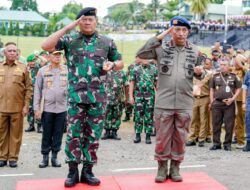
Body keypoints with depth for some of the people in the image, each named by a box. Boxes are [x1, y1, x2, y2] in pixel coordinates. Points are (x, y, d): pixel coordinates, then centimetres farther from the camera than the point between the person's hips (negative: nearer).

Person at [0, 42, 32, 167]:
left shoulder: (23, 68, 4)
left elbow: (28, 88, 3)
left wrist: (26, 105, -4)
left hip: (17, 107, -2)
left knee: (15, 134, 3)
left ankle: (13, 158, 13)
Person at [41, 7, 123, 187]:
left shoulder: (107, 42, 8)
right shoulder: (70, 39, 4)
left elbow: (120, 62, 16)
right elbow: (46, 46, -9)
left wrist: (112, 65, -9)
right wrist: (67, 28, -9)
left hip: (98, 97, 1)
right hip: (76, 96, -1)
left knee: (93, 135, 7)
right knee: (74, 134, 1)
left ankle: (88, 171, 18)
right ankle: (73, 171, 13)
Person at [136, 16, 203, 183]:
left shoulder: (195, 51, 7)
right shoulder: (161, 48, 0)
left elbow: (199, 74, 17)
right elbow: (141, 54, -12)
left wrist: (199, 72, -8)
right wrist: (159, 37, -14)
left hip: (185, 104, 2)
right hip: (164, 103, -2)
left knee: (180, 138, 11)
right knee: (162, 137, 6)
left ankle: (175, 168, 25)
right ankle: (162, 168, 22)